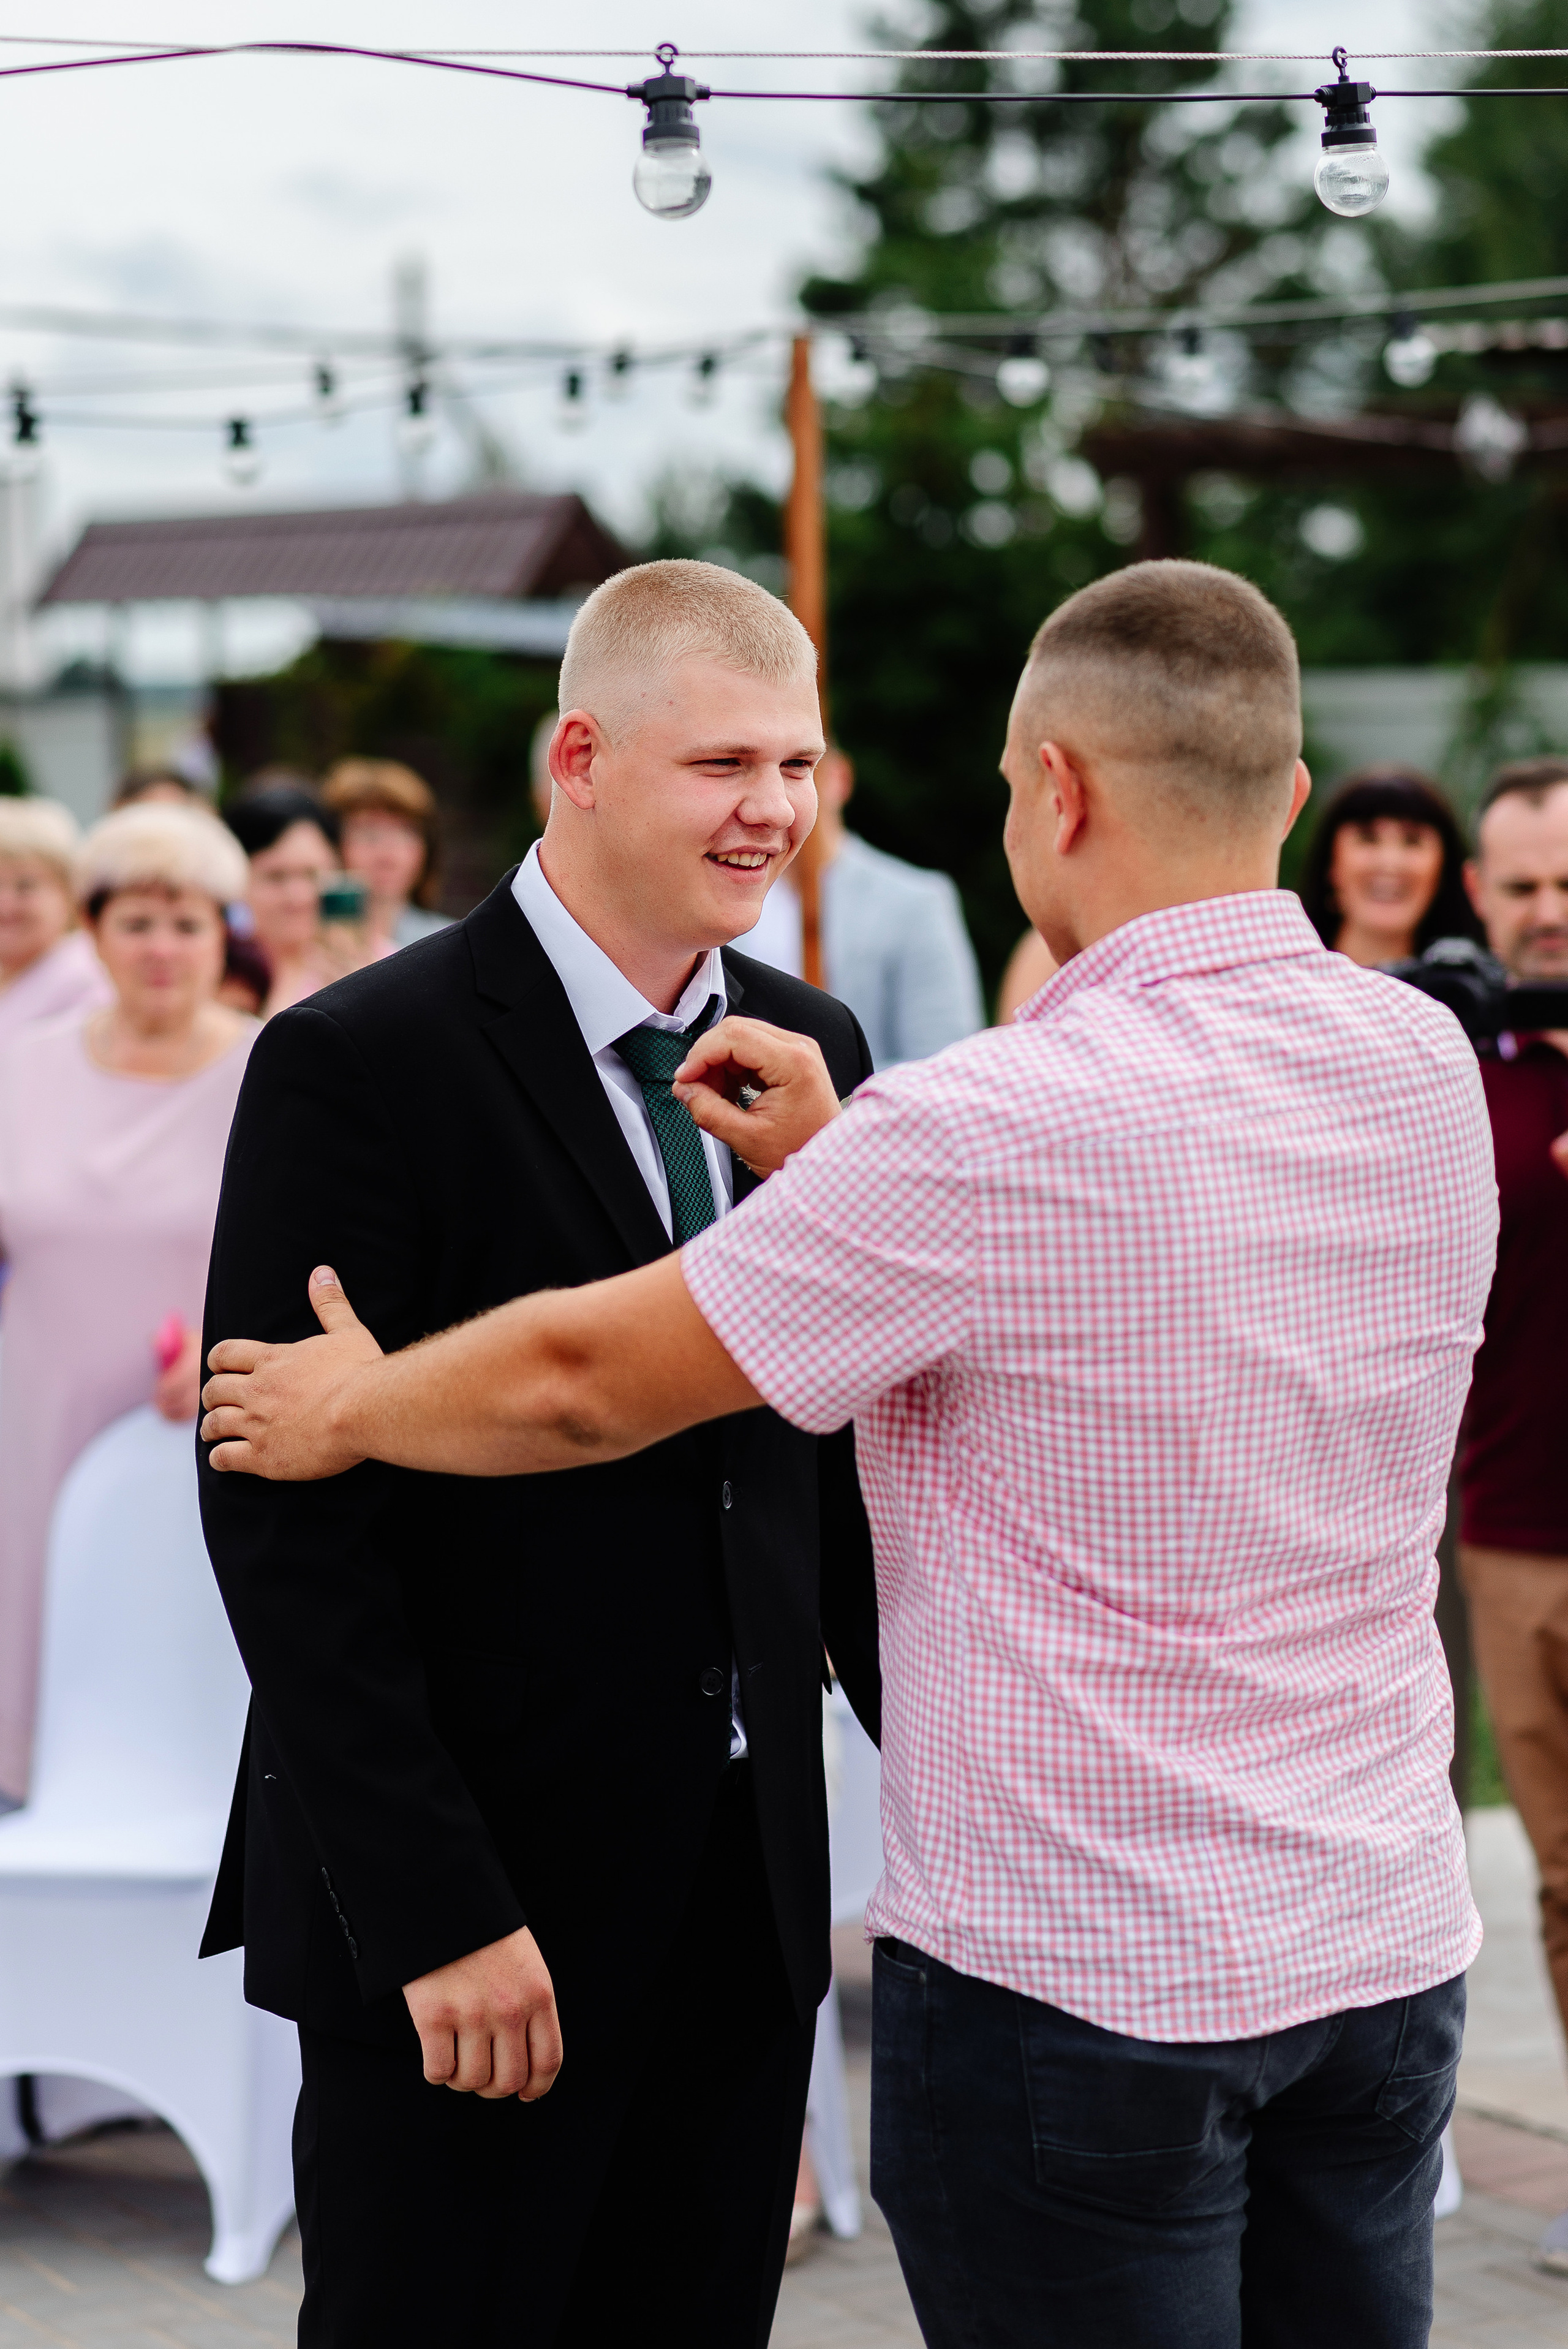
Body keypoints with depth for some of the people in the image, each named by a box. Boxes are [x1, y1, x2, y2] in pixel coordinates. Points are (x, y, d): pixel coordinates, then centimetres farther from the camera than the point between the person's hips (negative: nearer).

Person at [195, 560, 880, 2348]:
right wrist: (434, 1917, -18)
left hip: (748, 1901, 6)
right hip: (458, 1926, -5)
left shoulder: (810, 1048, 8)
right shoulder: (361, 1063, -12)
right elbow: (286, 1526, -15)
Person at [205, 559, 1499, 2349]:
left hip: (1082, 1977, -6)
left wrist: (346, 1411, 8)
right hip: (1390, 1935, 7)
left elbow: (589, 1378, -10)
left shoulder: (994, 1126, -20)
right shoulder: (1424, 1064, 0)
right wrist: (849, 1169, 17)